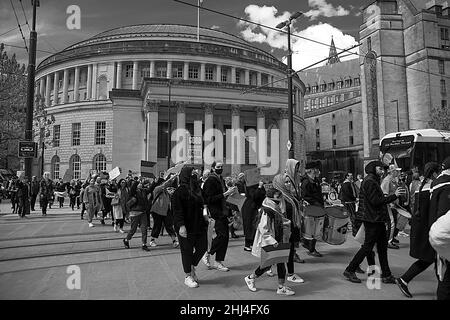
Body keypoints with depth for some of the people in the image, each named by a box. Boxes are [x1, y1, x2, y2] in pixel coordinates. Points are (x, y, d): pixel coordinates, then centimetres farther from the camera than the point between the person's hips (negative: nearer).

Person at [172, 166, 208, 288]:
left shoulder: (197, 189, 9)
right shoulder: (180, 191, -15)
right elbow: (177, 210, -19)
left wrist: (204, 216, 9)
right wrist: (181, 225, -24)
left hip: (199, 225, 7)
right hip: (186, 227, -7)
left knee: (202, 247, 11)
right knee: (187, 250, 6)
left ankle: (192, 267, 36)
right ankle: (188, 276, 24)